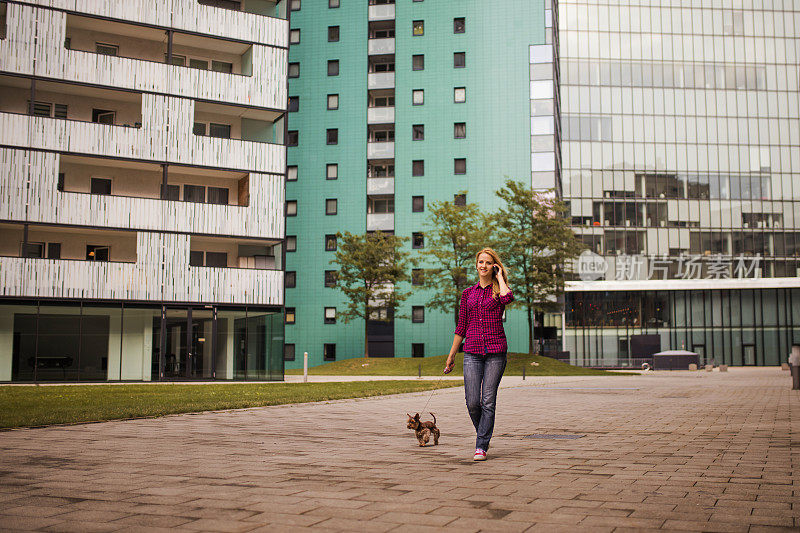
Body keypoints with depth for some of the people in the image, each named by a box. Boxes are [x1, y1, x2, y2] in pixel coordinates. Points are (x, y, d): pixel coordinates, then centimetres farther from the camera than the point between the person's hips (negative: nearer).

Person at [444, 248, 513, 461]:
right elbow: (461, 326, 16)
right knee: (472, 402, -4)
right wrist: (451, 355, 16)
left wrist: (500, 277, -5)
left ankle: (481, 446, 5)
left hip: (495, 351, -2)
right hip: (472, 351, 2)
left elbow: (507, 298, -22)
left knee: (488, 401, -4)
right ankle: (483, 433, 24)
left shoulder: (498, 289, 5)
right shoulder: (468, 293, 13)